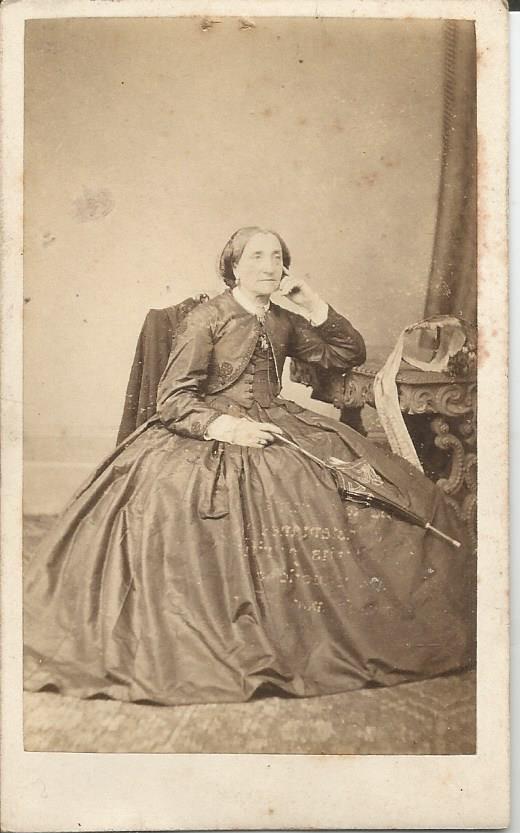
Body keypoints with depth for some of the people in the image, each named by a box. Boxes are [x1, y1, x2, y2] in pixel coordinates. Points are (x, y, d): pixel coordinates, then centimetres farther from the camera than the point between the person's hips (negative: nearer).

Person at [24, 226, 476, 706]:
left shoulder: (284, 323, 13)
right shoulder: (205, 320, -3)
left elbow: (350, 354, 18)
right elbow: (173, 399, -8)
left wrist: (314, 306, 7)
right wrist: (226, 425, -23)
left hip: (276, 428, 5)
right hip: (210, 436, -4)